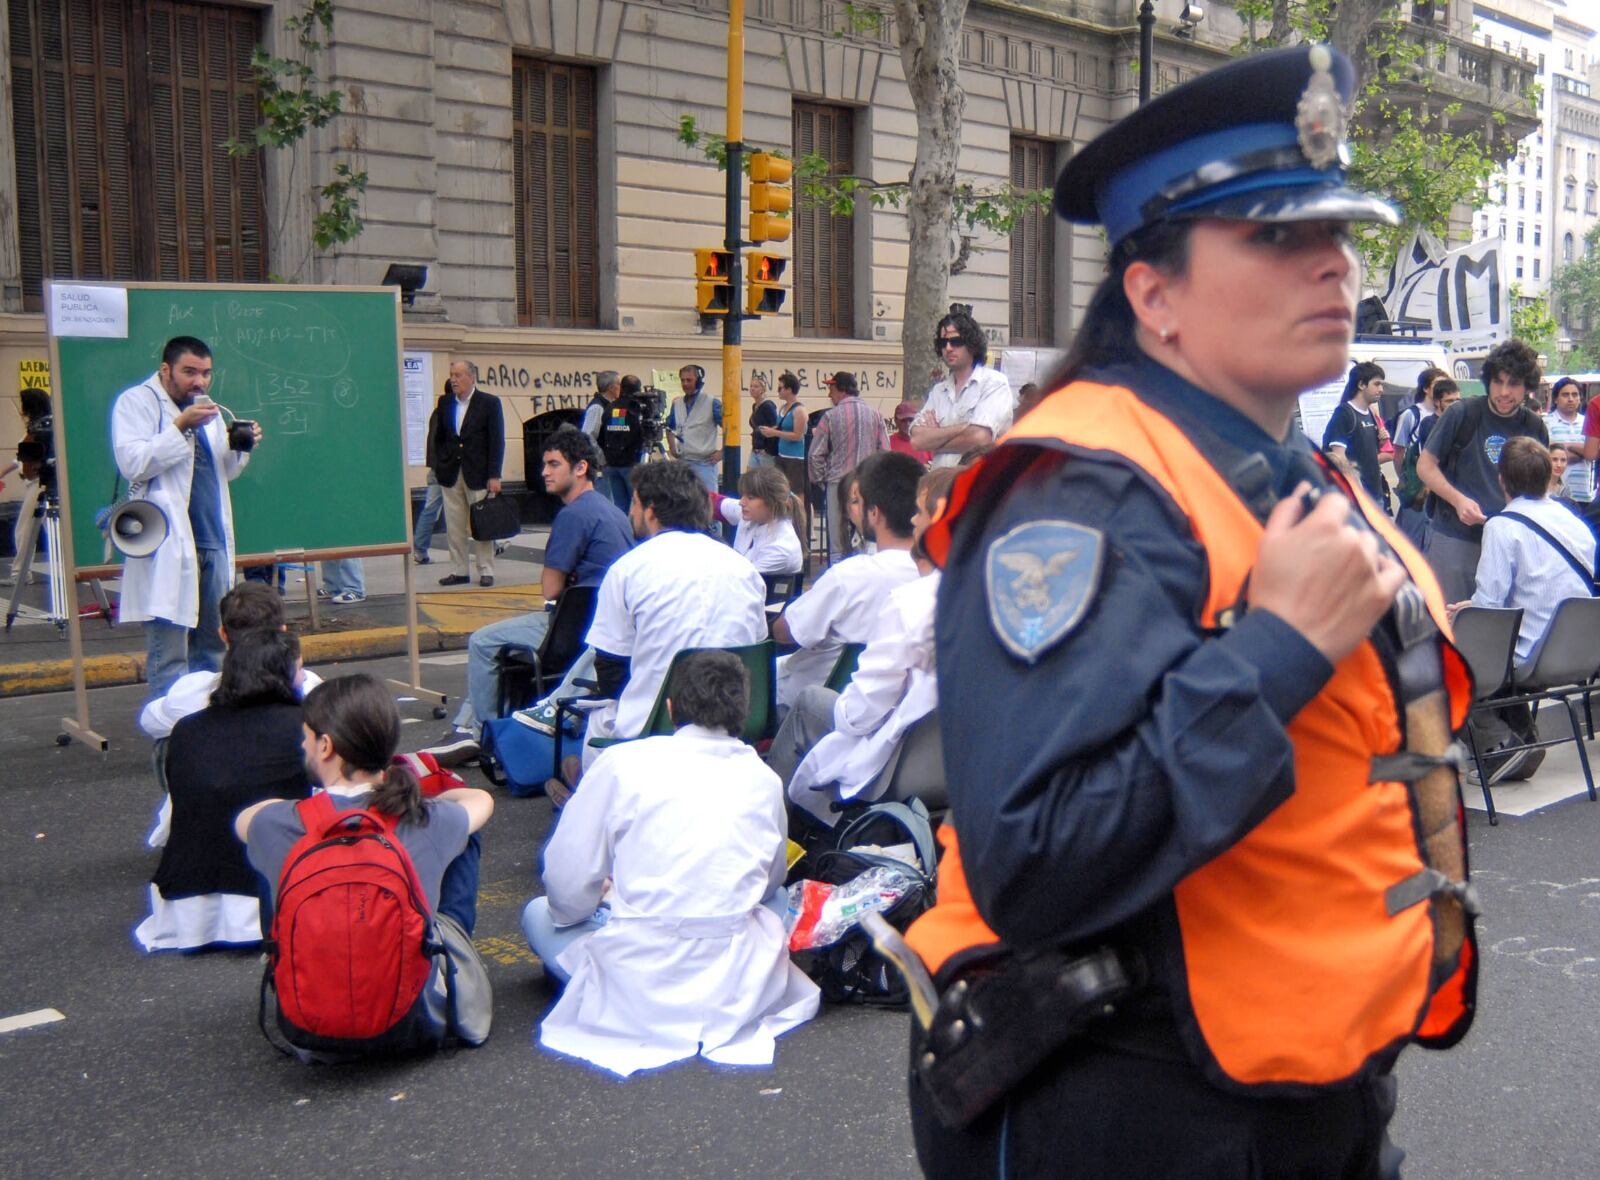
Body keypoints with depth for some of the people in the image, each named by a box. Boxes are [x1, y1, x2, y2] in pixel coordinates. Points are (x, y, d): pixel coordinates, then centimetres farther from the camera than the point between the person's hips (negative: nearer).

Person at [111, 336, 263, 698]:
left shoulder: (206, 408, 21)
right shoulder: (136, 402, -2)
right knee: (169, 655, -7)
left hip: (213, 542, 8)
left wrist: (241, 447, 4)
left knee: (211, 647, 12)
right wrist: (181, 427, -20)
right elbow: (132, 463, -15)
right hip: (167, 543, -8)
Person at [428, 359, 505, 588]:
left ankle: (486, 571, 8)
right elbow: (437, 437, 16)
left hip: (478, 473, -4)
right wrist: (436, 465, 6)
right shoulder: (444, 403, 9)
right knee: (454, 527, 6)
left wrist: (494, 475, -11)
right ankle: (459, 571, 13)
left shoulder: (489, 403, -3)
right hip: (450, 473, 4)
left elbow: (497, 440, -6)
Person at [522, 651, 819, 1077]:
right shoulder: (764, 780, 5)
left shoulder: (623, 762, -3)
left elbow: (567, 884, -2)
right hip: (739, 989, 3)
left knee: (538, 912, 25)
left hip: (634, 985, -3)